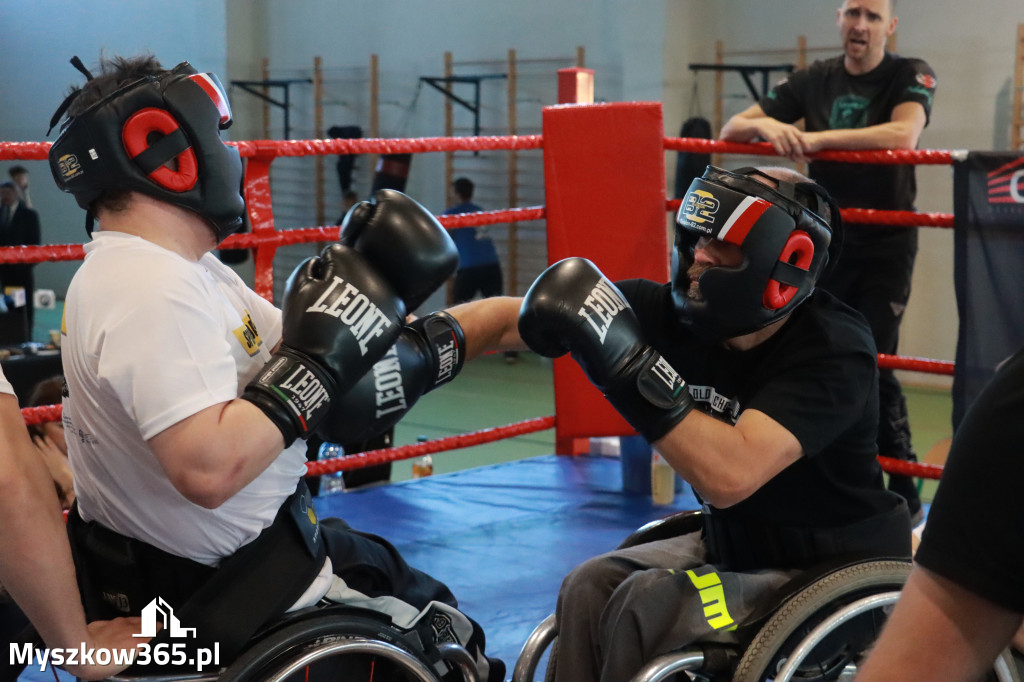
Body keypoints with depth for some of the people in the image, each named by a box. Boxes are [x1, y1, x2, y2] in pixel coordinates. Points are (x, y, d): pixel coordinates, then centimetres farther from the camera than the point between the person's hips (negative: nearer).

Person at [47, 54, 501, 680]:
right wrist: (323, 355, -29)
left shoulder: (180, 269, 7)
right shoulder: (152, 294, -27)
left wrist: (372, 288, -4)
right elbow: (207, 469, -36)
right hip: (223, 596, -10)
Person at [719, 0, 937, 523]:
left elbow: (903, 134, -29)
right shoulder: (814, 81, 4)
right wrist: (766, 124, -22)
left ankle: (905, 494, 4)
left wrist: (816, 138, -32)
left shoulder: (910, 76, -7)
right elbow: (731, 130, 1)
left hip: (884, 249, -4)